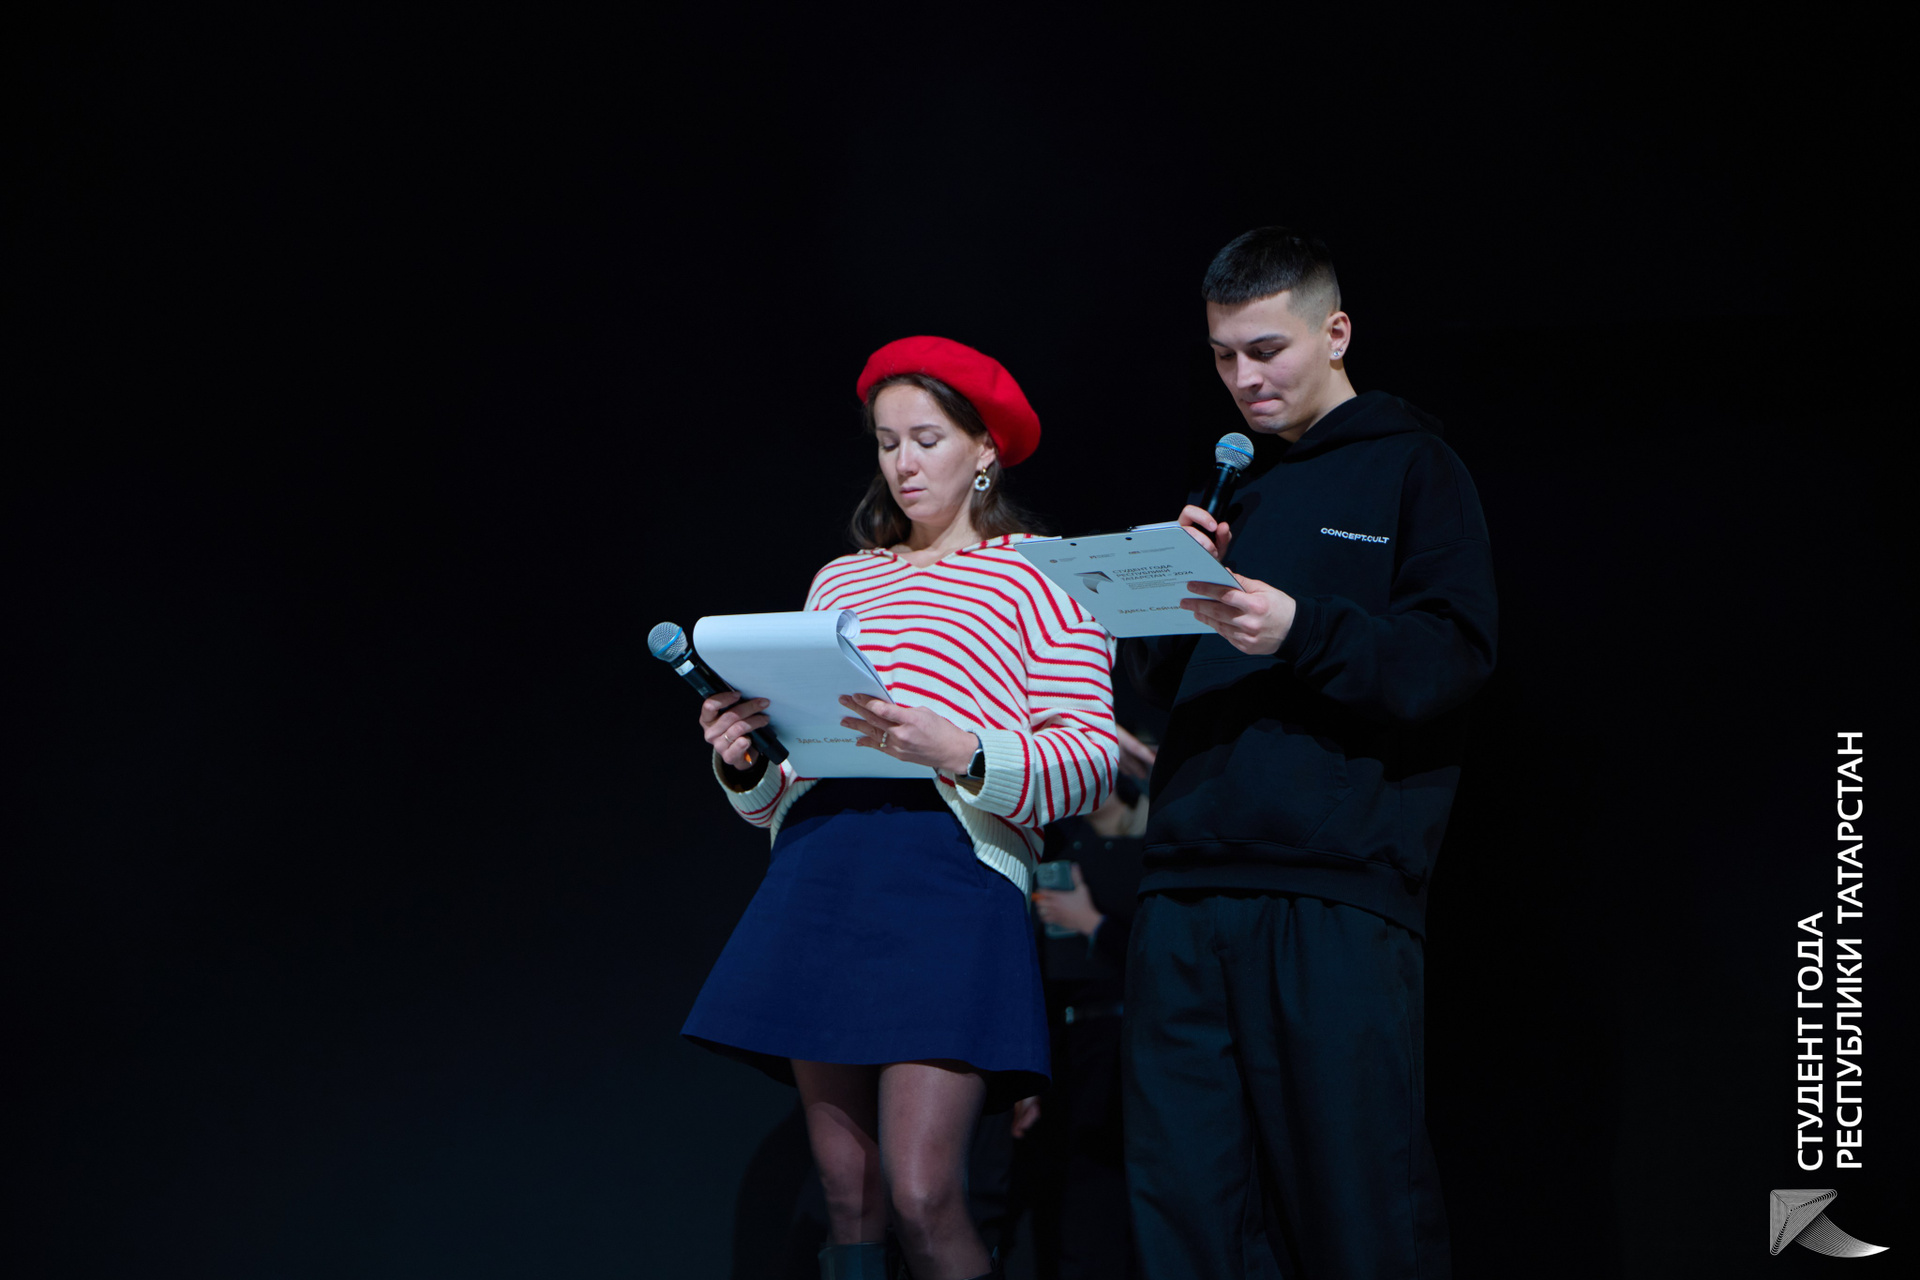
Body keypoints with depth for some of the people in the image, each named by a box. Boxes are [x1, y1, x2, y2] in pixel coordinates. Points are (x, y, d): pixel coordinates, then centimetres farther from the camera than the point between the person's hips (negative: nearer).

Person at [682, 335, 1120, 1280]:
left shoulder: (1037, 576, 10)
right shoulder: (839, 582, 25)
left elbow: (1093, 757, -2)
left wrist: (961, 752, -18)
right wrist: (745, 764, 2)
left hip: (949, 874, -5)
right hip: (818, 878, 5)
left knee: (923, 1200, -15)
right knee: (849, 1204, 3)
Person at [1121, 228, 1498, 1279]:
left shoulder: (1412, 469, 5)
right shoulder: (1230, 485, 23)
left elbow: (1451, 660, -7)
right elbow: (1155, 679, 20)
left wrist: (1301, 630, -20)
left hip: (1335, 895, -6)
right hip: (1187, 889, 6)